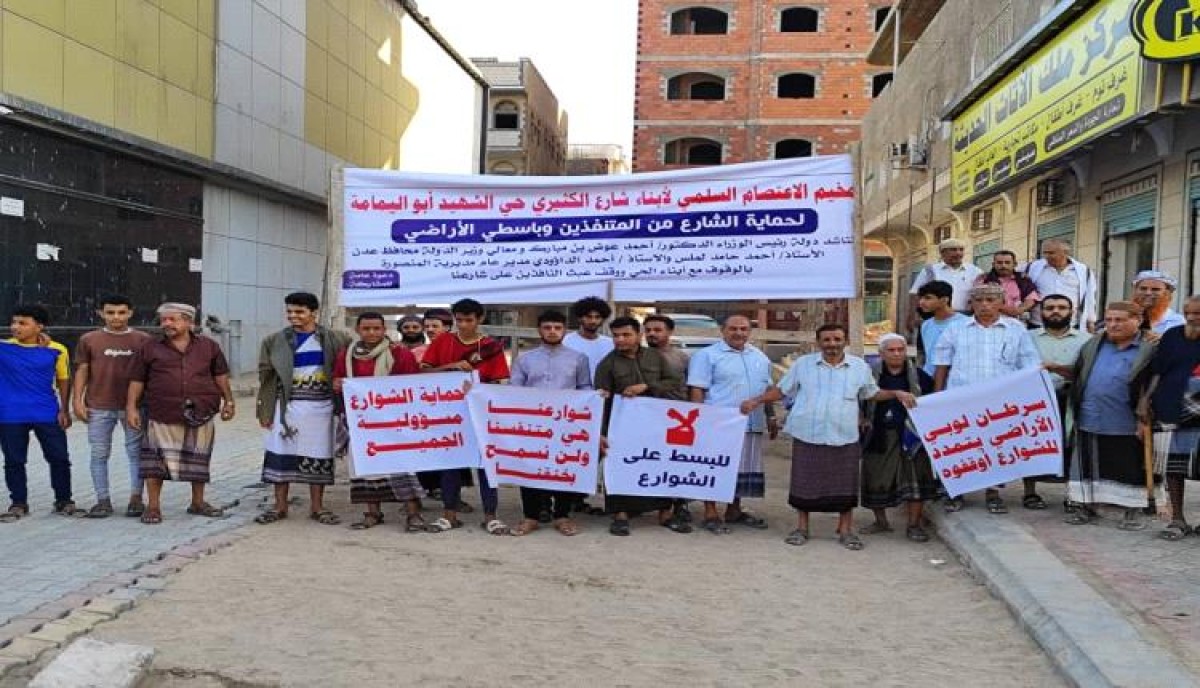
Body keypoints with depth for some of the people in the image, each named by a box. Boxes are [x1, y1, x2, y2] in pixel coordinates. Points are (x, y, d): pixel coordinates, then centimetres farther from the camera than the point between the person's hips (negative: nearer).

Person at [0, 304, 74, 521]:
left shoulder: (56, 350, -1)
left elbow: (63, 380, 6)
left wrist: (64, 410, 2)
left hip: (48, 415, -1)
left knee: (59, 458, 4)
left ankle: (64, 501, 18)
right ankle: (18, 504, 22)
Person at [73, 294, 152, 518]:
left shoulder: (143, 340, 3)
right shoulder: (89, 340, 5)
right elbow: (82, 371, 7)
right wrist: (77, 400, 0)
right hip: (98, 407, 1)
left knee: (136, 452, 2)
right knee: (99, 454, 5)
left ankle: (136, 499, 9)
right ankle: (103, 500, 13)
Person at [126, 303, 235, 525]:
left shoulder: (208, 346, 8)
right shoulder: (149, 348, 4)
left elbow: (221, 376, 13)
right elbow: (137, 380, 4)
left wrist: (228, 401, 9)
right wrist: (131, 407, -2)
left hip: (201, 414, 2)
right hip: (163, 415, -1)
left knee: (199, 459, 11)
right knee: (155, 459, -1)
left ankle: (198, 503, 26)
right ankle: (153, 506, 11)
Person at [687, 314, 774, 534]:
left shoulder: (760, 357, 16)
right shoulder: (707, 355, -4)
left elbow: (767, 389, 24)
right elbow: (697, 389, -8)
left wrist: (771, 417, 20)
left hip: (752, 424, 6)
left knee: (744, 467, 12)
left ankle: (734, 511, 24)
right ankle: (710, 514, 3)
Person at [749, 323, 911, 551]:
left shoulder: (860, 366, 6)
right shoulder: (803, 364, 2)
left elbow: (872, 394, 18)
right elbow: (781, 390, 8)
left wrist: (896, 393, 2)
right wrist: (756, 401, -3)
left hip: (844, 439, 1)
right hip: (807, 437, 0)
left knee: (845, 485, 4)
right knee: (804, 483, 5)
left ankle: (846, 530, 19)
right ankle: (801, 528, 20)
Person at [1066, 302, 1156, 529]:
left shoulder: (1149, 350, -6)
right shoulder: (1093, 344, 9)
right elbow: (1077, 375, 17)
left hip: (1126, 425, -4)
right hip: (1089, 422, 4)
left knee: (1129, 469, 8)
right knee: (1089, 466, 12)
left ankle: (1132, 513, 21)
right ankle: (1087, 507, 25)